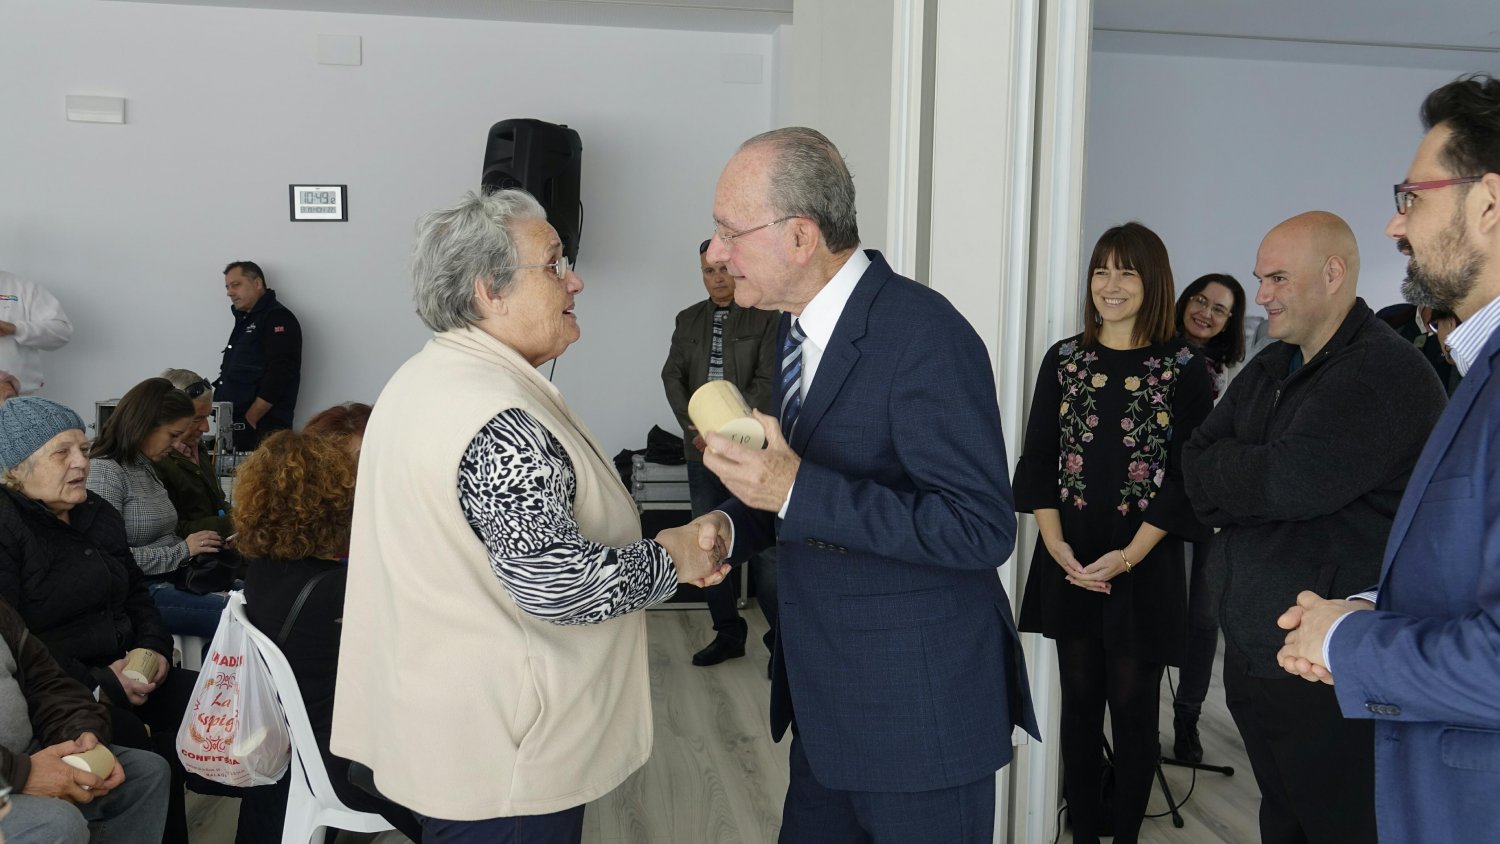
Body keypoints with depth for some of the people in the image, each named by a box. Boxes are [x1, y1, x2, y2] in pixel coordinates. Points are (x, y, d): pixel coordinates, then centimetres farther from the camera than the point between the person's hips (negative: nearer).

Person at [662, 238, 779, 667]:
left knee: (764, 546, -6)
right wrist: (694, 428, -7)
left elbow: (767, 382, -8)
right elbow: (672, 377, 7)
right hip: (701, 451, 5)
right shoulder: (688, 320, 13)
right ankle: (727, 634, 20)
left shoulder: (766, 319, -2)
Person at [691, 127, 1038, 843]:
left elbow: (983, 529, -25)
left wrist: (798, 492, -29)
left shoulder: (926, 336, -22)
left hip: (919, 709, -8)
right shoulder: (800, 323, 6)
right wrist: (731, 523, -2)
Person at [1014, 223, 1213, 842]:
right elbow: (1037, 460, 4)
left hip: (1145, 566, -2)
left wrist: (1130, 555, -14)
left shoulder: (1183, 368, -3)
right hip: (1069, 562, 3)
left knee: (1132, 709, 4)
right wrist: (1057, 545, -8)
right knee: (1079, 703, 10)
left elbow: (1188, 475, -6)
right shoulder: (1064, 359, 6)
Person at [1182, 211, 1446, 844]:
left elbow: (1293, 481, -25)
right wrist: (1255, 481, -11)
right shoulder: (1270, 369, 13)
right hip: (1251, 650, 8)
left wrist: (1222, 472, -6)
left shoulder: (1388, 374, -16)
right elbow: (1194, 463, 9)